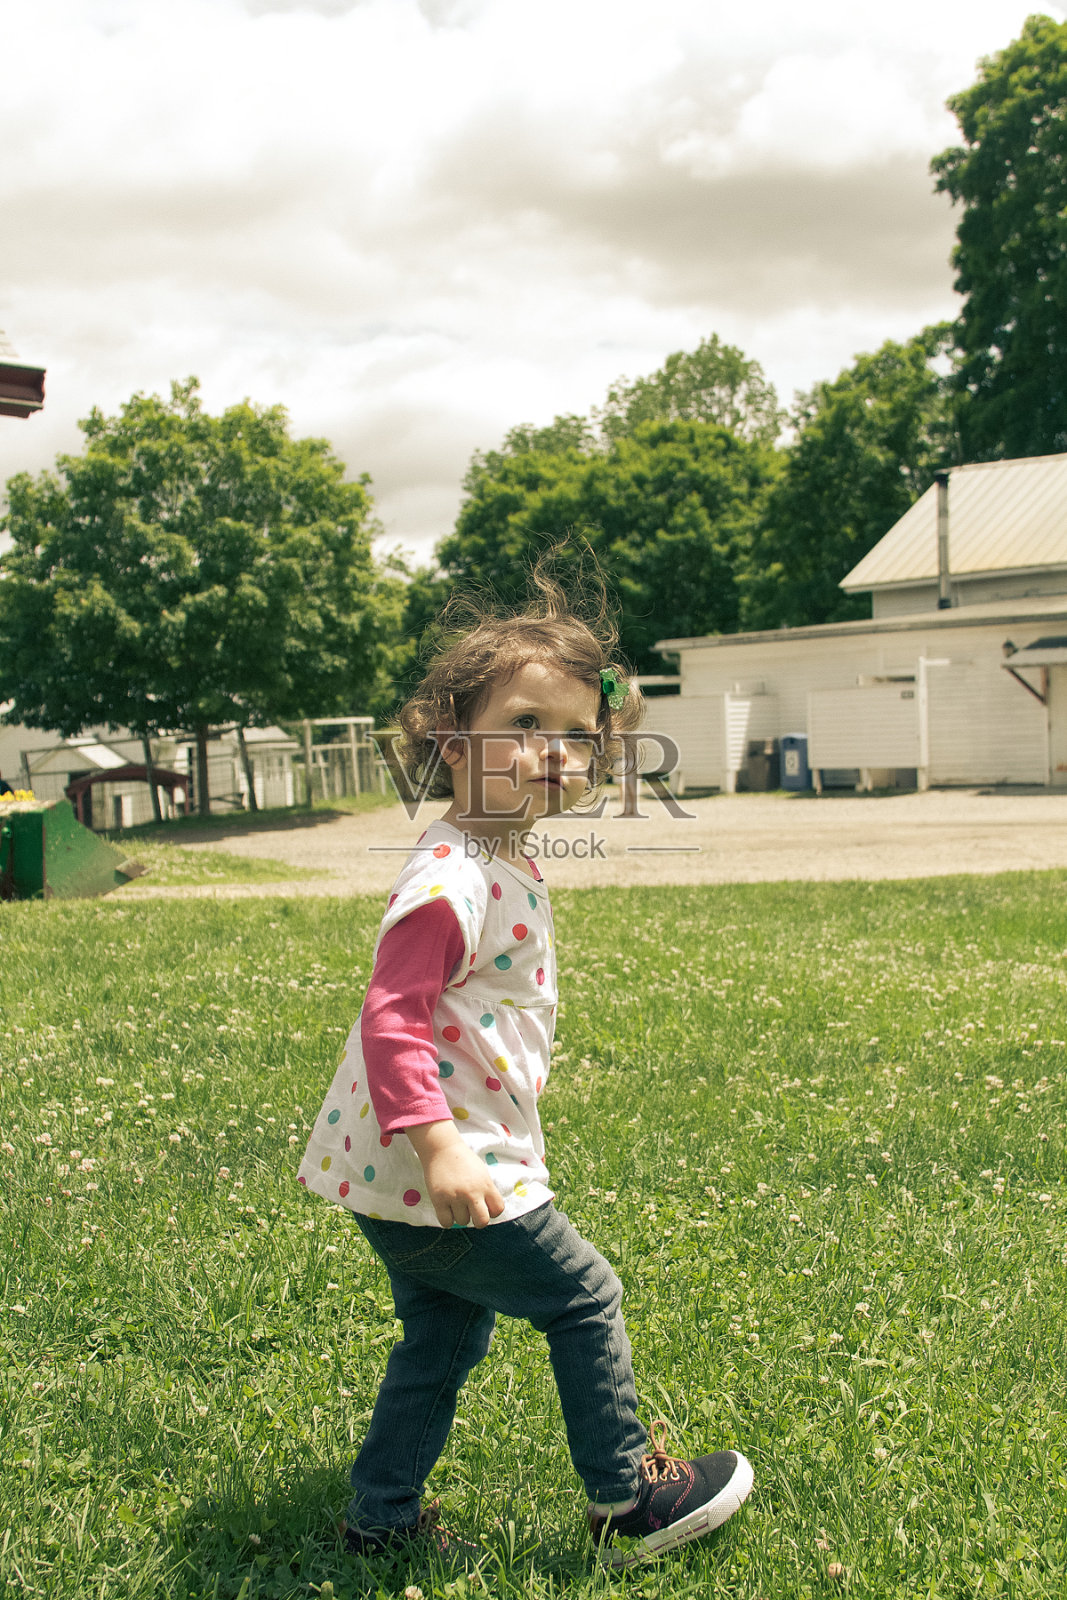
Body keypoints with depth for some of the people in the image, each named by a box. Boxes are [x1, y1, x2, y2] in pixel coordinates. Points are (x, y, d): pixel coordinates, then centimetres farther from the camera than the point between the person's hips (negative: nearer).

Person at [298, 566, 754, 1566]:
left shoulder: (508, 866, 10)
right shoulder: (450, 880, -23)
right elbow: (391, 1018, -29)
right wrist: (438, 1144, -37)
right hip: (432, 1174, -10)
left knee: (445, 1333, 21)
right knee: (585, 1299, 6)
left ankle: (380, 1518, 33)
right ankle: (625, 1498, 23)